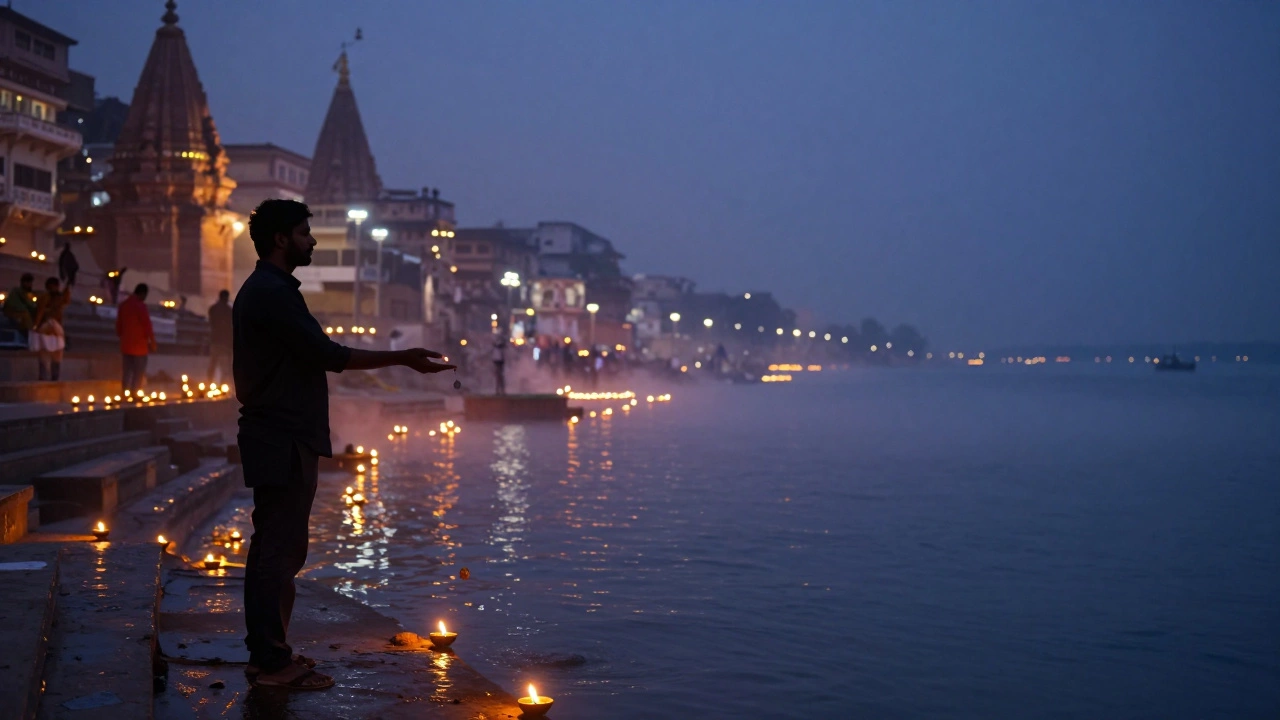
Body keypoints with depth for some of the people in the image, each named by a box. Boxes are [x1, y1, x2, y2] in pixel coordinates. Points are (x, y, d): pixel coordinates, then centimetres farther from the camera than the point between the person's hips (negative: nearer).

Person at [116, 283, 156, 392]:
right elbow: (147, 325, -13)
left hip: (125, 345, 7)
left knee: (126, 372, 10)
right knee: (139, 373, -2)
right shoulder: (140, 306, -13)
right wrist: (152, 342, -4)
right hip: (139, 345, -7)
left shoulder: (123, 305, 10)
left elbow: (118, 325, 15)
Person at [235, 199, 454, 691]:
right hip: (284, 444, -11)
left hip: (274, 439, 11)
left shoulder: (261, 290, 17)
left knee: (273, 549, 14)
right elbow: (327, 354, -21)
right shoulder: (274, 293, -16)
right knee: (280, 552, -6)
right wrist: (402, 358, -18)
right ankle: (272, 663, -1)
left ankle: (267, 653, 20)